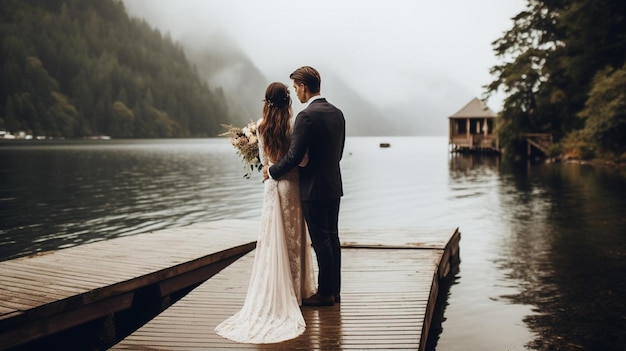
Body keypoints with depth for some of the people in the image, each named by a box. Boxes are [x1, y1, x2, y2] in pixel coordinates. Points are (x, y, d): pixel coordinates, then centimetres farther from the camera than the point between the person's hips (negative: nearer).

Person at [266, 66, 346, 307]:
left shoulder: (307, 116, -18)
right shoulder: (337, 113, 8)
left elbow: (294, 156, -19)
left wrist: (272, 171, -4)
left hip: (314, 188, -8)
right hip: (334, 185, 8)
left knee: (320, 240, 0)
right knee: (332, 237, 14)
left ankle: (325, 293, 10)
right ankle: (334, 289, 23)